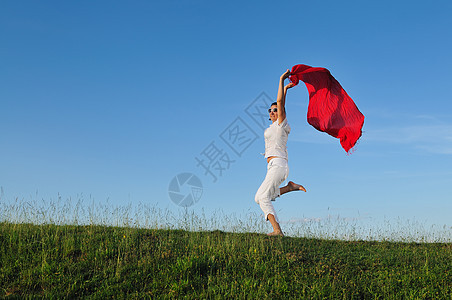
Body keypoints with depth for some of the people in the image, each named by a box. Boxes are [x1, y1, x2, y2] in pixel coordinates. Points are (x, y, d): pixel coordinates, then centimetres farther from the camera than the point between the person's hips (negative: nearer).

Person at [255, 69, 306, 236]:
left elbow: (280, 102, -11)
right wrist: (285, 89, 38)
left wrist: (282, 80, -7)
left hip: (278, 164, -9)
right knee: (259, 198, 9)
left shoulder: (281, 124, -1)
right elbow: (280, 103, 33)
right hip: (274, 166, 9)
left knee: (263, 197, -16)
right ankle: (291, 187, 10)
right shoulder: (273, 126, 20)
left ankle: (277, 230, -19)